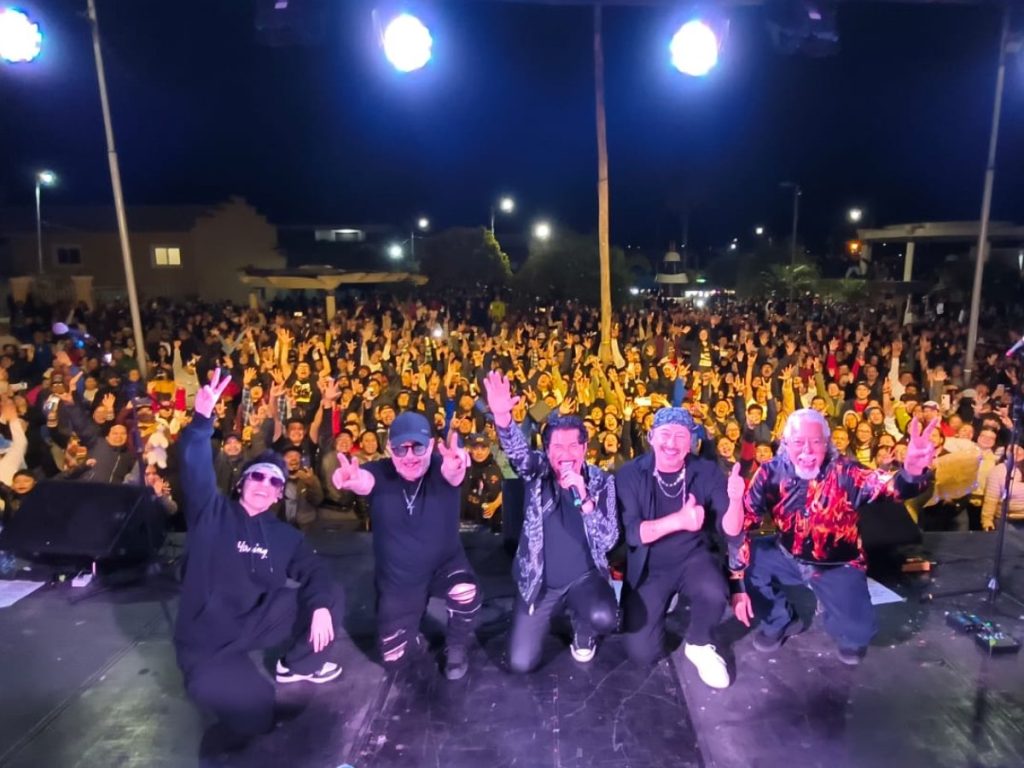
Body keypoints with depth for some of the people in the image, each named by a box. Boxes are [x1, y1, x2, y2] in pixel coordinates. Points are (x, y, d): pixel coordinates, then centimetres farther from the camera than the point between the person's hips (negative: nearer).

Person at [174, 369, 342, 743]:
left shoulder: (283, 535, 5)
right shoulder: (213, 514, -8)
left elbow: (314, 571, 0)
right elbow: (196, 472, -24)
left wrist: (320, 606, -21)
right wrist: (202, 420, -39)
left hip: (257, 621, 5)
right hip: (208, 638, -5)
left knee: (330, 597, -7)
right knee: (255, 719, -18)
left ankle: (299, 664, 17)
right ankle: (214, 679, 14)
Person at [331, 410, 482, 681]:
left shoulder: (441, 469, -22)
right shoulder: (380, 472, -19)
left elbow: (453, 474, -46)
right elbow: (364, 481, -42)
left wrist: (455, 469, -71)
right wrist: (354, 481, -67)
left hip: (444, 563, -1)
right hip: (396, 576, 2)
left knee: (466, 594, -32)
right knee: (393, 659, 7)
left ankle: (456, 646, 1)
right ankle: (414, 636, 43)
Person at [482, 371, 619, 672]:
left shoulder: (602, 482, -9)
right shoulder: (538, 473, -9)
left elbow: (608, 541, -15)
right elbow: (517, 450, -31)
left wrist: (584, 499, -30)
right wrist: (502, 416, -51)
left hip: (585, 576, 0)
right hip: (539, 580, 1)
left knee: (603, 618, -31)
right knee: (520, 663, -1)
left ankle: (583, 632, 8)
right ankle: (553, 613, 30)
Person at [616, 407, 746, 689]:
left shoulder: (706, 471, -10)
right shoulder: (630, 474, -15)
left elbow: (730, 529, -12)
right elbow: (631, 532, -23)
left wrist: (735, 500, -35)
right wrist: (678, 520, -38)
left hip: (693, 558, 1)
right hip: (648, 567, 0)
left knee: (714, 594, -33)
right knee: (641, 653, -8)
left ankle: (699, 645, 2)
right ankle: (663, 603, 25)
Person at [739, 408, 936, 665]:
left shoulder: (844, 472, -23)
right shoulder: (771, 472, -16)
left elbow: (890, 486, -41)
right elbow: (746, 517, -15)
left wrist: (912, 471, -65)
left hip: (837, 565, -2)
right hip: (789, 556, 3)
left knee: (856, 631, -18)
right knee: (746, 560, -19)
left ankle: (849, 635, 24)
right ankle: (780, 621, 9)